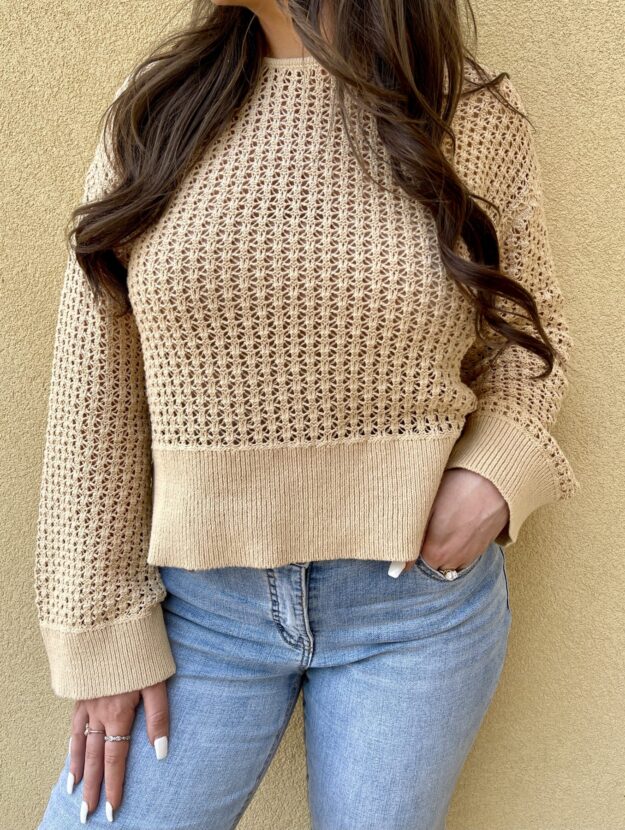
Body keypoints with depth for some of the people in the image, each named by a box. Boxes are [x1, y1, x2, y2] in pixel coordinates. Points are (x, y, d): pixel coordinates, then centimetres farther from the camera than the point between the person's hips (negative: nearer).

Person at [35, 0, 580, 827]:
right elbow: (96, 393, -2)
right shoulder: (156, 107, -2)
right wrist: (104, 634, -3)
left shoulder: (480, 115, -3)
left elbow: (530, 329, 10)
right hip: (200, 602, 1)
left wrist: (498, 473, -10)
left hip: (420, 600, 0)